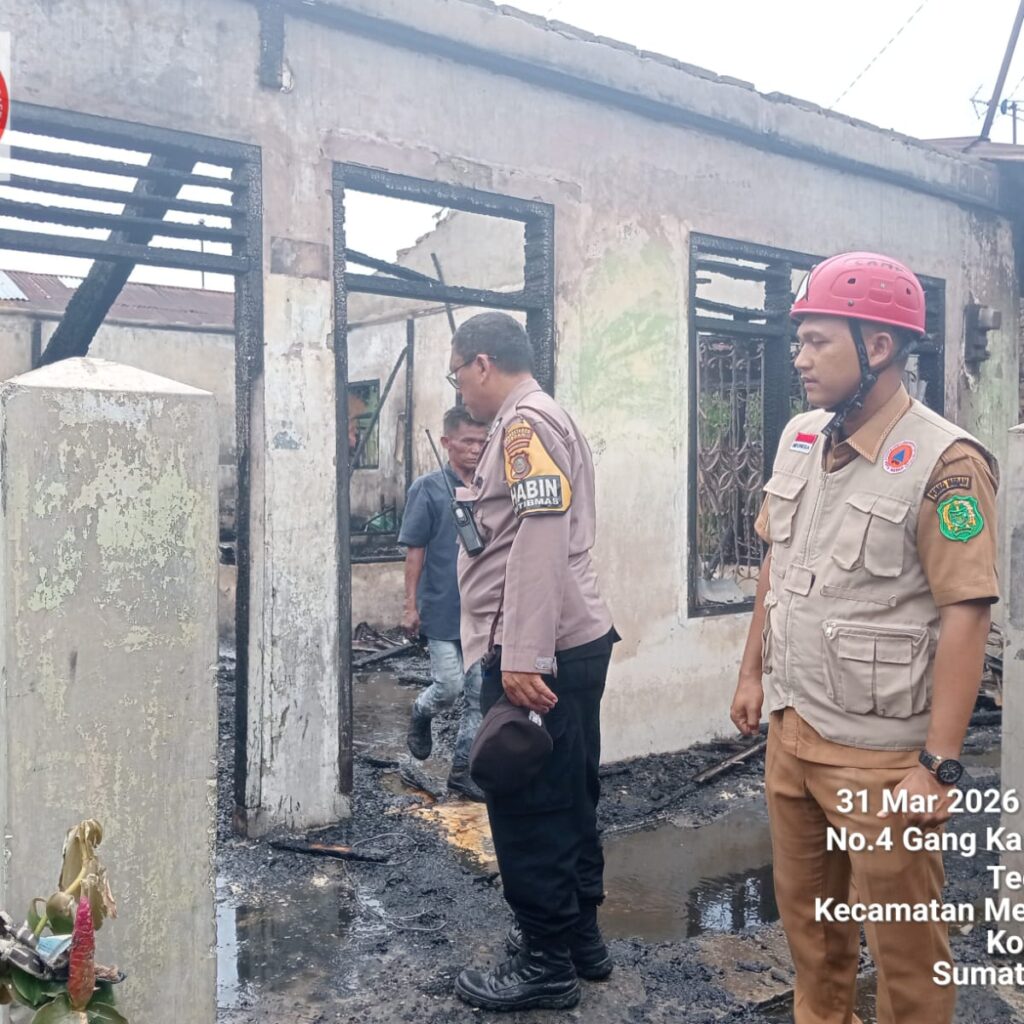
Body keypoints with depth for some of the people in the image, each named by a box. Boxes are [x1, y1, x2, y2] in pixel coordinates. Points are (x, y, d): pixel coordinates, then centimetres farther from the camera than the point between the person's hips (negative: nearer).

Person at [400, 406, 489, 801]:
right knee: (450, 686, -3)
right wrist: (411, 605, -8)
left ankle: (463, 769, 19)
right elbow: (415, 550, -6)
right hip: (442, 609, -4)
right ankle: (420, 714, 31)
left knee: (481, 694, 6)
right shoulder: (429, 488, -6)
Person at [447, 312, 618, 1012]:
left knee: (528, 807, 0)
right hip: (574, 640, 10)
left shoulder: (525, 423, -12)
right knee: (567, 798, 17)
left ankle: (547, 965, 12)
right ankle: (581, 936, 30)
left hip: (537, 654, -10)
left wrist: (521, 658, -26)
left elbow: (539, 540, -23)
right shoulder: (546, 419, 20)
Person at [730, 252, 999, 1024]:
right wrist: (753, 672, 15)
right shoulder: (800, 439, 4)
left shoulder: (945, 464, -17)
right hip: (791, 729, 7)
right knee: (804, 907, 21)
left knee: (903, 936, 10)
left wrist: (940, 765, -20)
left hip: (883, 752, -6)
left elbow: (965, 616, -19)